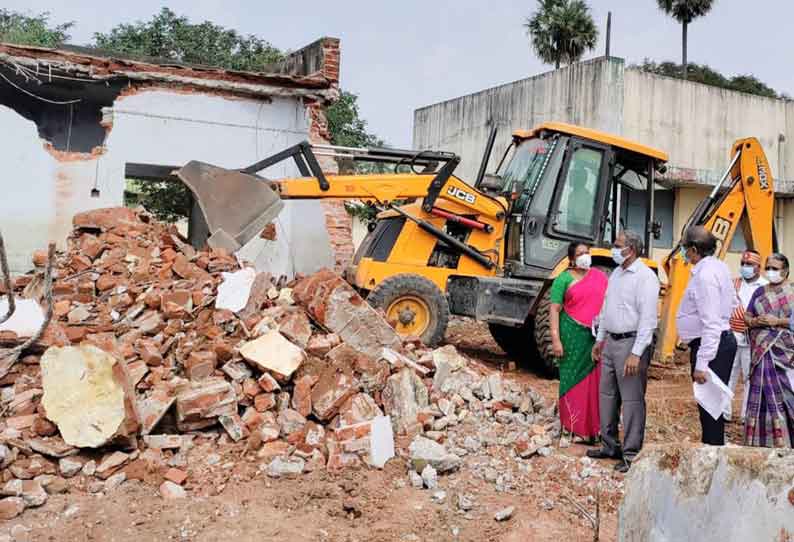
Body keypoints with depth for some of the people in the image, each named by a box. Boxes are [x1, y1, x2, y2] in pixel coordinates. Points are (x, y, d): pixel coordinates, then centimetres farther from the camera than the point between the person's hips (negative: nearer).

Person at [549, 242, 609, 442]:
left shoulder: (600, 276, 10)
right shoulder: (564, 279, -1)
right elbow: (555, 309, -4)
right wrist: (556, 339, -12)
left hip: (598, 336, 3)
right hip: (573, 336, -3)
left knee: (597, 380, 5)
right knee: (574, 380, 3)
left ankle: (595, 424, 15)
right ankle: (575, 426, 11)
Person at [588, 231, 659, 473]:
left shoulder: (645, 276, -14)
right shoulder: (616, 273, 14)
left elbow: (647, 318, -19)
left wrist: (636, 354, -22)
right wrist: (600, 339, 21)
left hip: (631, 342, -9)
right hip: (611, 341, 9)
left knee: (632, 399, -3)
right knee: (607, 394, 15)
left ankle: (632, 454, 5)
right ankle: (609, 446, 27)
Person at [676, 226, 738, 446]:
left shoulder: (704, 275, -20)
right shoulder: (719, 266, 11)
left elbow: (711, 323, -24)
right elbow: (733, 303, 21)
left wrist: (702, 364, -25)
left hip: (710, 344, -11)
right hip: (724, 339, 11)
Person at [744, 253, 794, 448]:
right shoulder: (760, 291, 14)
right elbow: (747, 316, 15)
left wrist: (777, 321, -16)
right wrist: (754, 321, -6)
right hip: (762, 351, 4)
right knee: (763, 393, 3)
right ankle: (763, 440, 8)